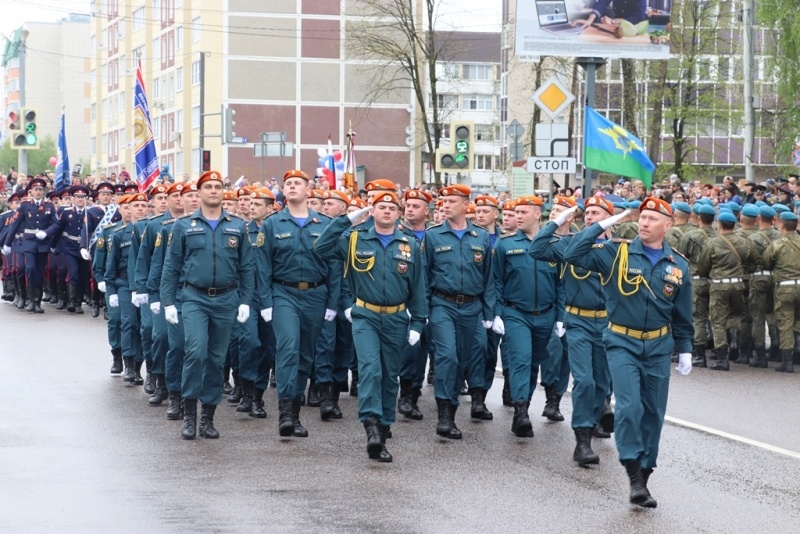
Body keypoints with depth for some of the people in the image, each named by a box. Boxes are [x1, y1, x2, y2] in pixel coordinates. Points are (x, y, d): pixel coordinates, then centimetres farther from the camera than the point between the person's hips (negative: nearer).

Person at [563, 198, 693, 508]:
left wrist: (685, 350, 10)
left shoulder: (678, 265, 4)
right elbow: (573, 254, -15)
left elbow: (682, 314, 11)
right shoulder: (617, 253, -5)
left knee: (653, 413, 7)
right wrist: (602, 226, -16)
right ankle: (634, 475, -12)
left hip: (658, 347, 3)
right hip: (622, 344, -3)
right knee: (629, 407, -16)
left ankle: (644, 474, 18)